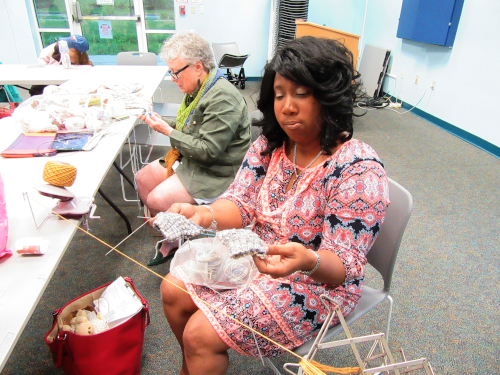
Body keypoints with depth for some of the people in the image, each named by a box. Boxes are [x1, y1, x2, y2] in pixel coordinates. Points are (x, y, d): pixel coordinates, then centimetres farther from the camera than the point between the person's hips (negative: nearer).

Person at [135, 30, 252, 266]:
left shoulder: (222, 99, -25)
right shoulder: (198, 89, 4)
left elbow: (208, 150, -27)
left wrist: (168, 131, -19)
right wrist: (163, 123, 1)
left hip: (216, 173, -10)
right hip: (191, 159, 10)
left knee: (157, 200, -19)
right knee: (143, 178, 8)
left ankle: (175, 241, 13)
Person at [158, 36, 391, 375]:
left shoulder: (360, 171, -24)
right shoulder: (270, 144, -4)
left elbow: (344, 265, -23)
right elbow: (241, 204, -5)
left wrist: (307, 260, -46)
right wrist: (206, 215, -28)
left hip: (316, 284, -6)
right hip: (257, 258, 7)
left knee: (200, 334, -14)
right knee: (173, 290, 4)